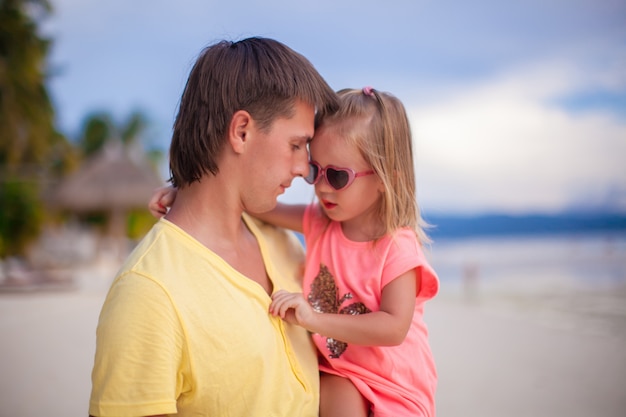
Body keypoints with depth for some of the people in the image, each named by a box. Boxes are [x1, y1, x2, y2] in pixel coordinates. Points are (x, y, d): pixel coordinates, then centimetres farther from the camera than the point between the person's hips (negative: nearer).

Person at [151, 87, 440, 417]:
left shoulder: (399, 249, -19)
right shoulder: (319, 221, -1)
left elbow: (394, 328, -27)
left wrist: (314, 319, -33)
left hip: (394, 387, -4)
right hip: (337, 374, 4)